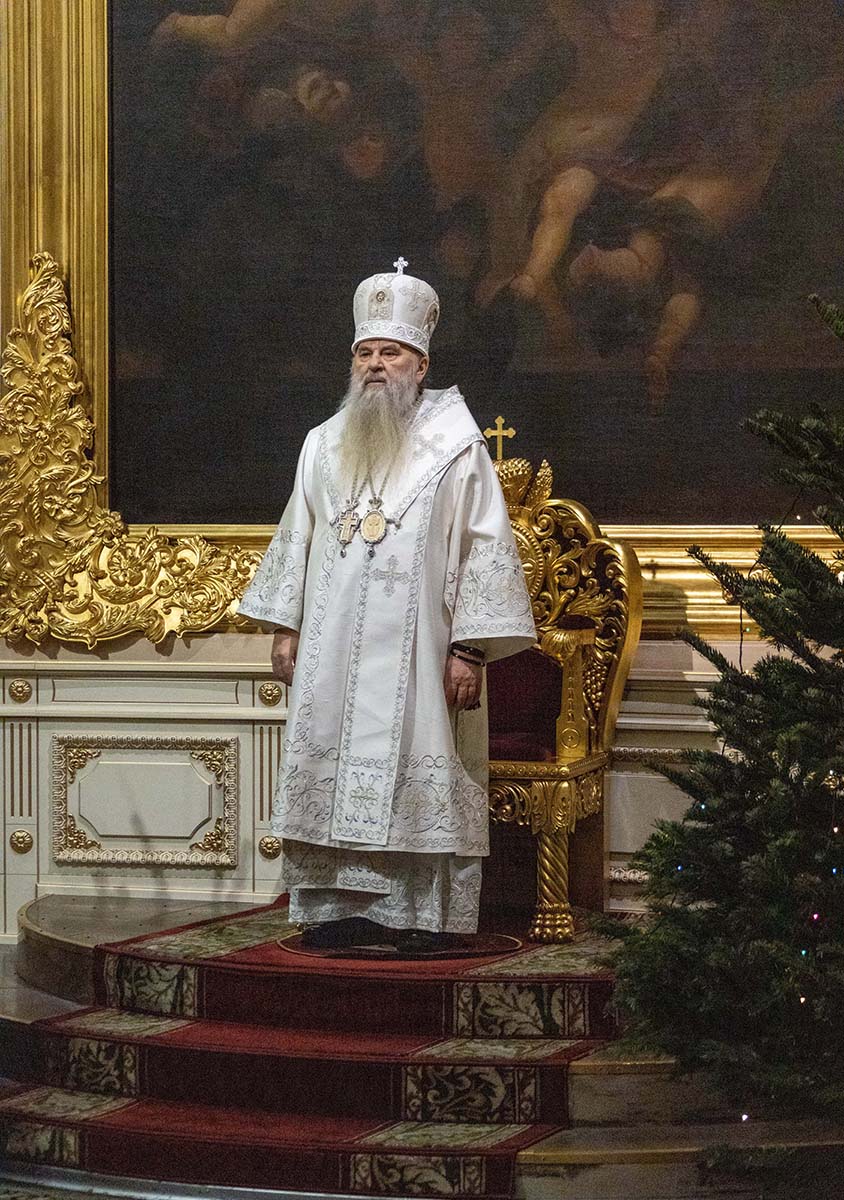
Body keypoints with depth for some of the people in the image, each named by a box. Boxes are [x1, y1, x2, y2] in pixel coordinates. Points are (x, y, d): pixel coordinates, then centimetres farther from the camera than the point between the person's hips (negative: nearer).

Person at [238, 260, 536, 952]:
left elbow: (486, 548, -6)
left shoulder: (455, 446, -2)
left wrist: (470, 649, -12)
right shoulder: (325, 445, 13)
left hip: (418, 646, -4)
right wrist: (286, 628, 11)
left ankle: (428, 915, 1)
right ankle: (347, 907, 10)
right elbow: (297, 537, 18)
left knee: (421, 775, -4)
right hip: (335, 649, 5)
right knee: (336, 770, 4)